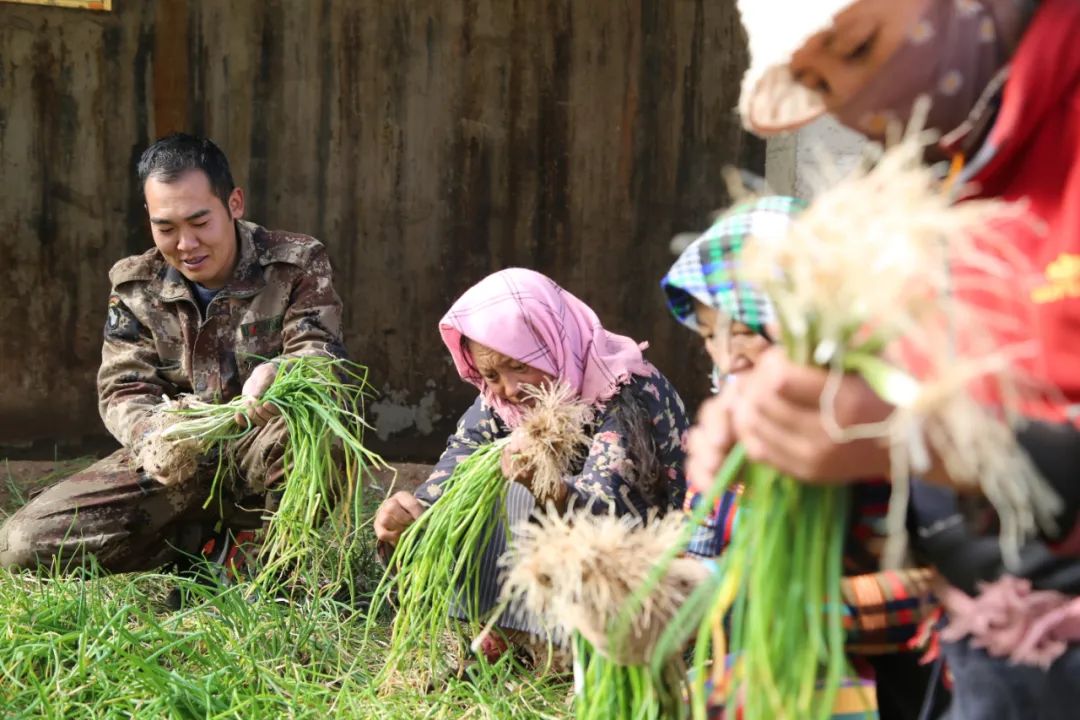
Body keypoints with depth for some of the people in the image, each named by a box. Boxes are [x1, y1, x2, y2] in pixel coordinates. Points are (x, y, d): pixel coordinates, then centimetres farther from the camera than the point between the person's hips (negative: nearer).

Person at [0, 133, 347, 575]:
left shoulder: (299, 264, -6)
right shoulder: (134, 284, 1)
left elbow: (322, 355, -18)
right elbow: (124, 389, -5)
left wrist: (278, 375, -44)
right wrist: (151, 437, -31)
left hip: (266, 456, -3)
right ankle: (206, 541, 0)